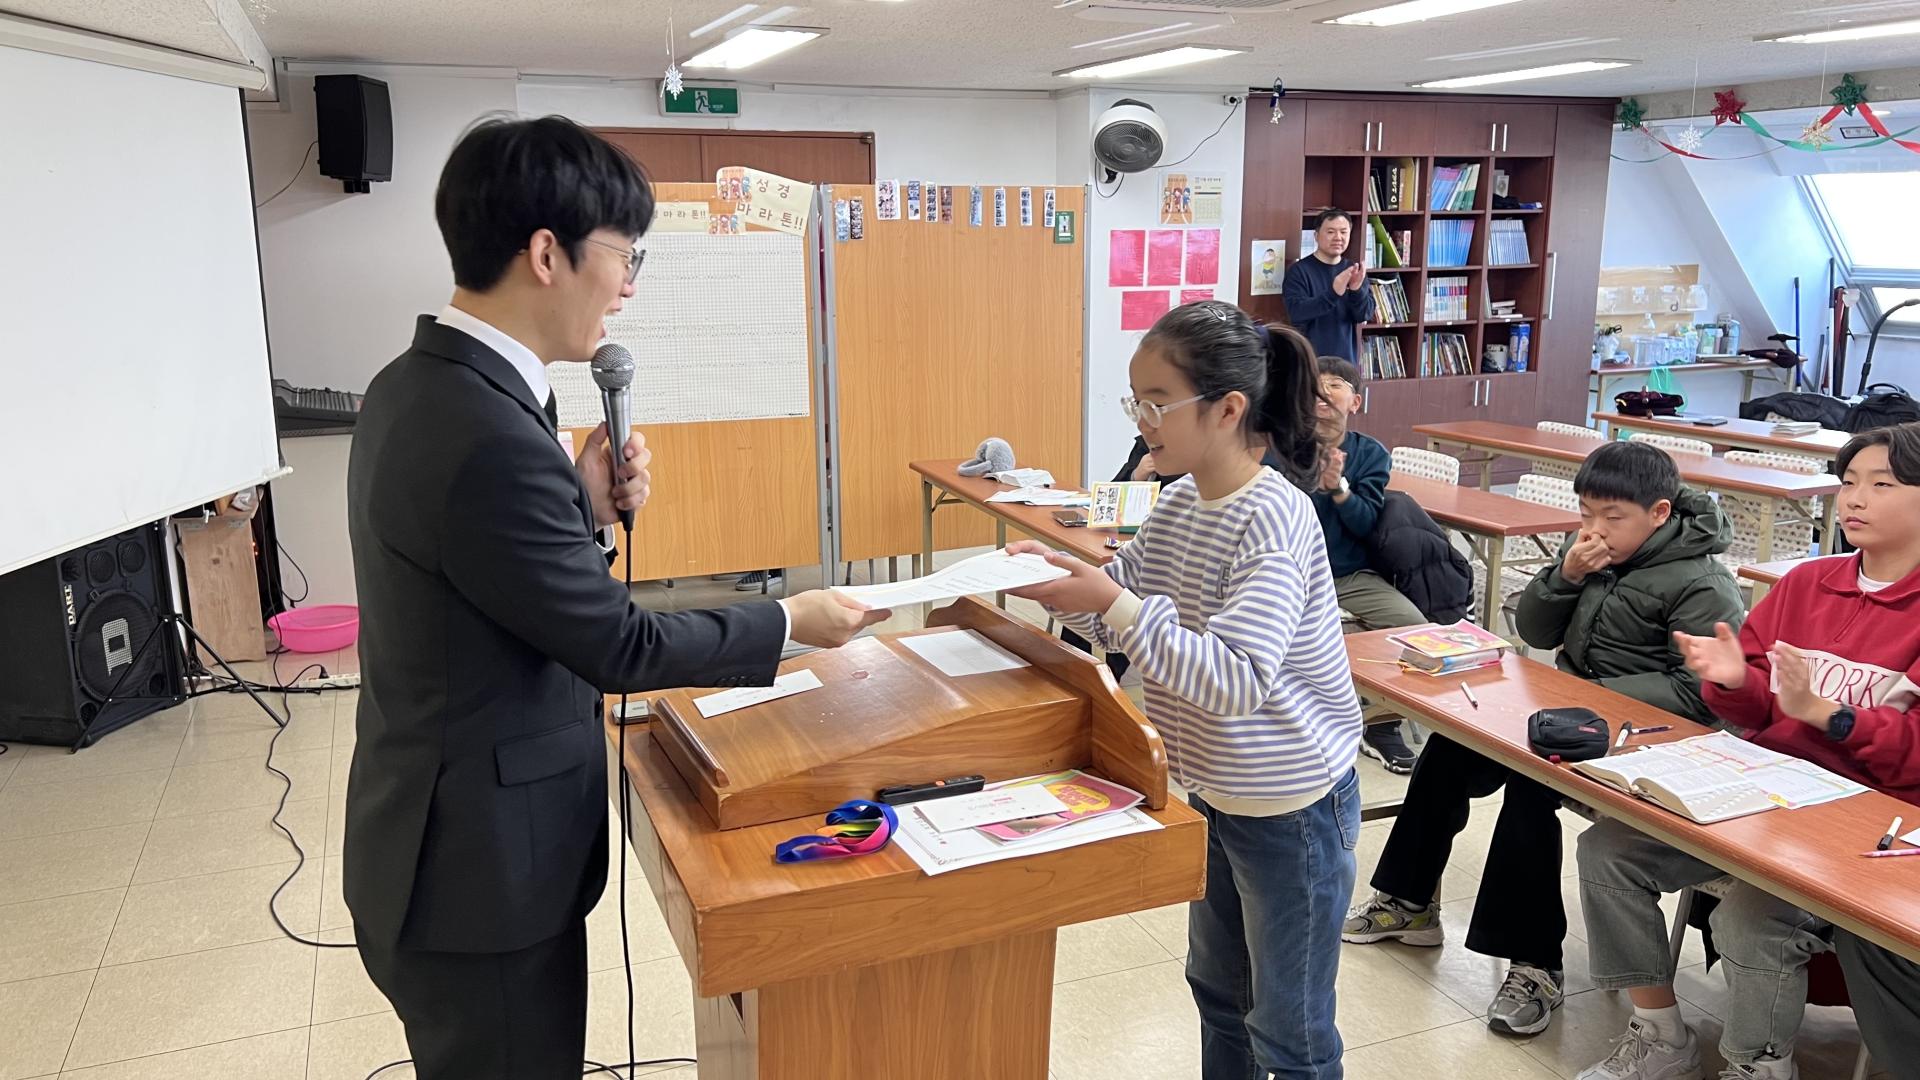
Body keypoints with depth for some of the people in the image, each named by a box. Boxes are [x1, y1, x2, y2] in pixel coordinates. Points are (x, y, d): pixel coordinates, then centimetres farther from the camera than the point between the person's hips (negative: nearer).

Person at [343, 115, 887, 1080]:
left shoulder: (412, 386, 2)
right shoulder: (490, 437, -29)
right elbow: (618, 645, -19)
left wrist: (585, 510, -5)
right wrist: (789, 623, -7)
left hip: (438, 841, 9)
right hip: (481, 871, -9)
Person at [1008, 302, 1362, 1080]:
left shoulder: (1274, 519, -26)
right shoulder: (1178, 502, -1)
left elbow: (1237, 679, -34)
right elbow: (1129, 613, 7)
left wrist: (1114, 605, -37)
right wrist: (1062, 579, -10)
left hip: (1290, 804, -8)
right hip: (1210, 790, 8)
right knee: (1217, 985, 25)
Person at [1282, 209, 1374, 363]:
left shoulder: (1353, 271, 8)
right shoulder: (1299, 271, -5)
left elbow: (1366, 315, 0)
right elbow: (1296, 312, -19)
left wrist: (1357, 290, -20)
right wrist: (1333, 293, -30)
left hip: (1345, 361, 4)